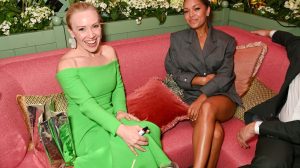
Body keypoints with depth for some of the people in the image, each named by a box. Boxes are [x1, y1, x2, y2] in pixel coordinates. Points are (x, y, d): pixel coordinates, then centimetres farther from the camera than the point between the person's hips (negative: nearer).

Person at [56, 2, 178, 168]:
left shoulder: (109, 52, 2)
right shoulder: (67, 65, -17)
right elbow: (87, 105, -25)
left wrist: (120, 111, -10)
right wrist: (121, 130, -35)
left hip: (110, 118, 5)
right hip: (85, 129, -5)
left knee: (149, 131, -21)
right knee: (128, 150, -28)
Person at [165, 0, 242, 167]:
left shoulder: (226, 41, 6)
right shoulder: (177, 39, 9)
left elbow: (225, 76, -5)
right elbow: (172, 72, 4)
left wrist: (202, 99, -20)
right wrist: (200, 80, -11)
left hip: (222, 98, 0)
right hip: (191, 97, 0)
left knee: (208, 107, -37)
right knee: (215, 131, -32)